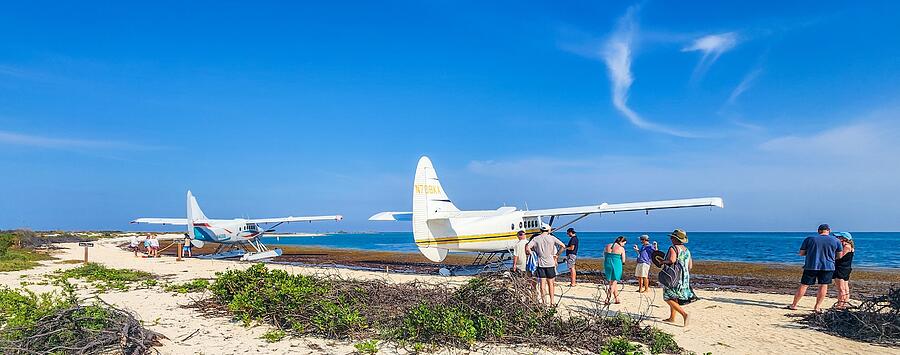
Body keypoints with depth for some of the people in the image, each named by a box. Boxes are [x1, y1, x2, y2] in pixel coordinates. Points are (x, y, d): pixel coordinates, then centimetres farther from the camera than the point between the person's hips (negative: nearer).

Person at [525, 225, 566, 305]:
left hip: (540, 263, 0)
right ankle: (552, 301, 13)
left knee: (542, 283, 4)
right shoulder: (552, 238, -2)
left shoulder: (536, 239, -1)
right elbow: (563, 246, -4)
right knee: (550, 283, 9)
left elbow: (527, 248, -12)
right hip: (550, 263, 0)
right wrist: (557, 254, 4)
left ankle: (543, 301, 6)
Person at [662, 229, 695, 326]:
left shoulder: (673, 248, -14)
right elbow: (690, 266, 15)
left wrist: (663, 261, -12)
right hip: (685, 277, 9)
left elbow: (671, 260, -30)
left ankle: (684, 314, -17)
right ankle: (672, 318, 22)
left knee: (668, 298, -5)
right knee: (674, 298, 18)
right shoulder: (687, 250, 12)